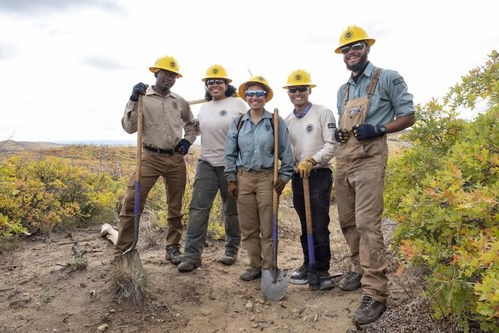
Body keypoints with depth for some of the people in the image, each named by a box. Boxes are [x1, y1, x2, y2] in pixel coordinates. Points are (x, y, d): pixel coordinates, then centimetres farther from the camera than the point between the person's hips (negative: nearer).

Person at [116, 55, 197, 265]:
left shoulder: (180, 102, 10)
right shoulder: (142, 98, -1)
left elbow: (191, 124, 25)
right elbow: (129, 128, -10)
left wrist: (187, 140, 7)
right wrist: (133, 100, -18)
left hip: (176, 159, 4)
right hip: (151, 158, -3)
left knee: (175, 207, 10)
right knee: (132, 202, -10)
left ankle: (173, 248, 24)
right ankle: (122, 249, 4)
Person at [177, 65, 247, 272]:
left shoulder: (238, 104, -2)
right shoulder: (204, 108, 13)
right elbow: (196, 128, 28)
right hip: (207, 163, 4)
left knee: (232, 210, 9)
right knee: (198, 208, -5)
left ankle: (231, 251, 26)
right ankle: (192, 255, 0)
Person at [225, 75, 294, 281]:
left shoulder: (276, 122, 0)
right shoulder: (237, 123, 7)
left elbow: (286, 153, 2)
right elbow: (230, 153, 9)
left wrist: (284, 177, -4)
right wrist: (231, 179, 4)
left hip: (267, 178, -3)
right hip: (244, 178, 3)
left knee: (268, 228, 1)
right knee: (248, 227, 8)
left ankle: (269, 268, 14)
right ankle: (255, 266, 22)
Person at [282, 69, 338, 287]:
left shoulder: (323, 113, -3)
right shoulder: (287, 121, 12)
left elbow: (332, 144, -10)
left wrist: (311, 160, -18)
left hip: (319, 175, -5)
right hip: (297, 177, 5)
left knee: (319, 226, -3)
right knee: (305, 225, 13)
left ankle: (322, 270, 10)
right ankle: (308, 265, 26)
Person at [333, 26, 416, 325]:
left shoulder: (388, 78, 1)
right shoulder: (343, 90, 20)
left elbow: (408, 116, 1)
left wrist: (378, 129, -15)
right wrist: (339, 133, 4)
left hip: (369, 156, -7)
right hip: (343, 157, 7)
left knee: (367, 222, -14)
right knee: (348, 221, 10)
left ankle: (376, 294, -8)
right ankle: (360, 268, 29)